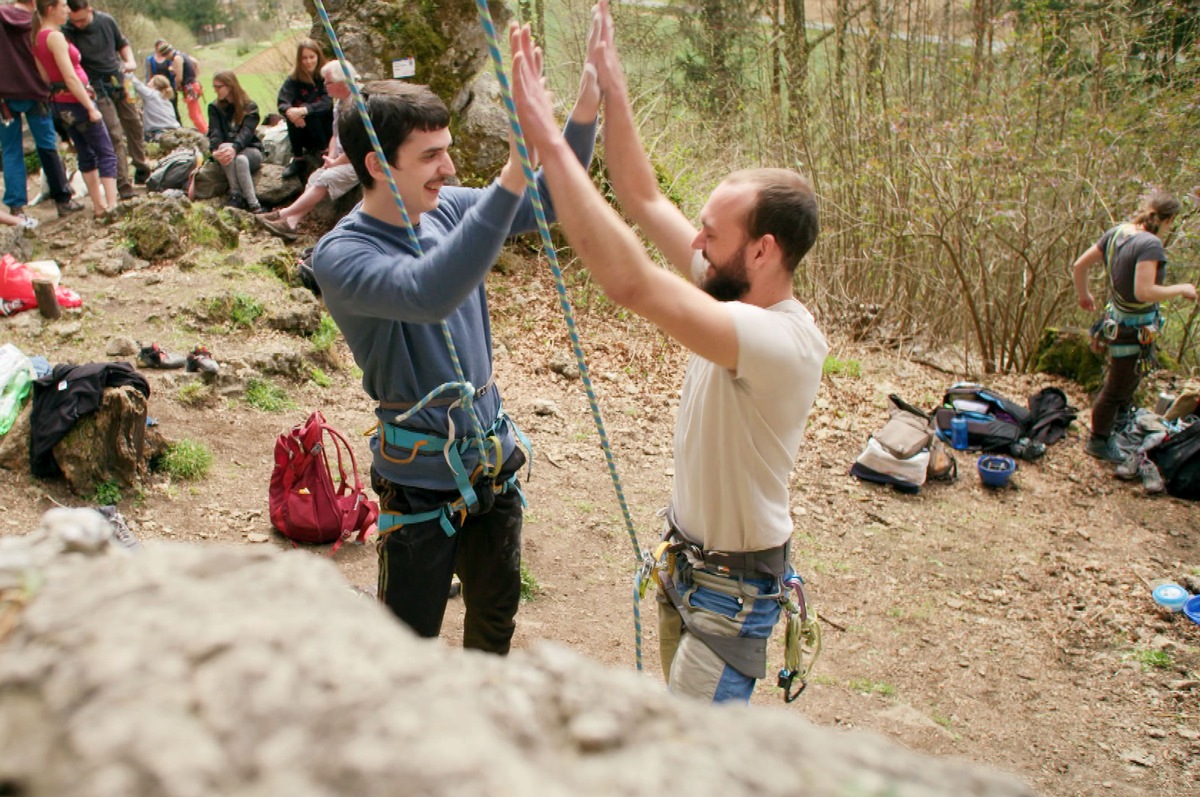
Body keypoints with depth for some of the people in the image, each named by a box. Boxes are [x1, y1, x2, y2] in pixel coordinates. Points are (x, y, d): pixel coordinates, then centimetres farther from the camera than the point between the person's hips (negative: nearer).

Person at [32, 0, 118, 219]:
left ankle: (98, 205, 18)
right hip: (75, 100, -9)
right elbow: (70, 77, -21)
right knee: (106, 153, -5)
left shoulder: (38, 38, 10)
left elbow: (45, 76, 14)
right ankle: (112, 205, -13)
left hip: (59, 102, 9)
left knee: (86, 155, 15)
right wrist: (91, 108, -19)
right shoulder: (55, 36, -17)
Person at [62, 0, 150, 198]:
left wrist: (130, 62, -4)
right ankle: (123, 184, -7)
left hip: (119, 80, 5)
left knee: (134, 125, 14)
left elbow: (122, 44, 14)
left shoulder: (106, 21, -2)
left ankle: (141, 168, 31)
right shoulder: (67, 33, -13)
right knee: (114, 135, -10)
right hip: (97, 89, -5)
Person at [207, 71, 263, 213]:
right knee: (224, 148, -35)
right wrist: (215, 149, -30)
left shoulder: (250, 107, -1)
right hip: (225, 147, 2)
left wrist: (234, 148, -38)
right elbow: (214, 132, -7)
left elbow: (247, 132, -18)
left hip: (250, 150, -2)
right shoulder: (214, 107, 8)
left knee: (241, 159, -38)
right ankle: (238, 197, -40)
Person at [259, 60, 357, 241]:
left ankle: (284, 214, -20)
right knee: (314, 179, -9)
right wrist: (331, 158, 1)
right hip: (341, 160, 9)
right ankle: (290, 222, -22)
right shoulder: (339, 104, 15)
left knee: (325, 179, -23)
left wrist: (335, 163, -11)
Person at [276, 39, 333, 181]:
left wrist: (304, 110, -41)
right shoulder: (294, 79, -4)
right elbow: (282, 103, -16)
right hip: (304, 135, 3)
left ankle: (324, 151, -10)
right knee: (293, 117, -26)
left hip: (325, 130, -3)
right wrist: (289, 111, -41)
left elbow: (327, 104, -25)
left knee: (312, 115, -30)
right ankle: (297, 159, -16)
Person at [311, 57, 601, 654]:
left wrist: (586, 106, -18)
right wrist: (514, 172, -49)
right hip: (423, 481, -6)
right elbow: (429, 295, -41)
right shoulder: (340, 255, -22)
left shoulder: (446, 209, -2)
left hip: (493, 461, 6)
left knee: (497, 612, 25)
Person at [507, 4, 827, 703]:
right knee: (683, 720, 26)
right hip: (688, 558, 9)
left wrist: (548, 142, -43)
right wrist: (610, 79, -6)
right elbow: (645, 200, -1)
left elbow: (633, 285, -45)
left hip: (732, 589, -9)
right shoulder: (739, 292, -8)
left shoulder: (785, 341, -33)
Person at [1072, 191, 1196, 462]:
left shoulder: (1116, 233, -2)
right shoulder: (1150, 245, -26)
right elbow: (1143, 292, -34)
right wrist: (1181, 289, -19)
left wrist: (1083, 295, 21)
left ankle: (1118, 423, 51)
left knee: (1129, 380, 30)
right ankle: (1098, 442, 27)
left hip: (1117, 318, 9)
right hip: (1133, 330, -9)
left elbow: (1078, 265, 4)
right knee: (1116, 389, 10)